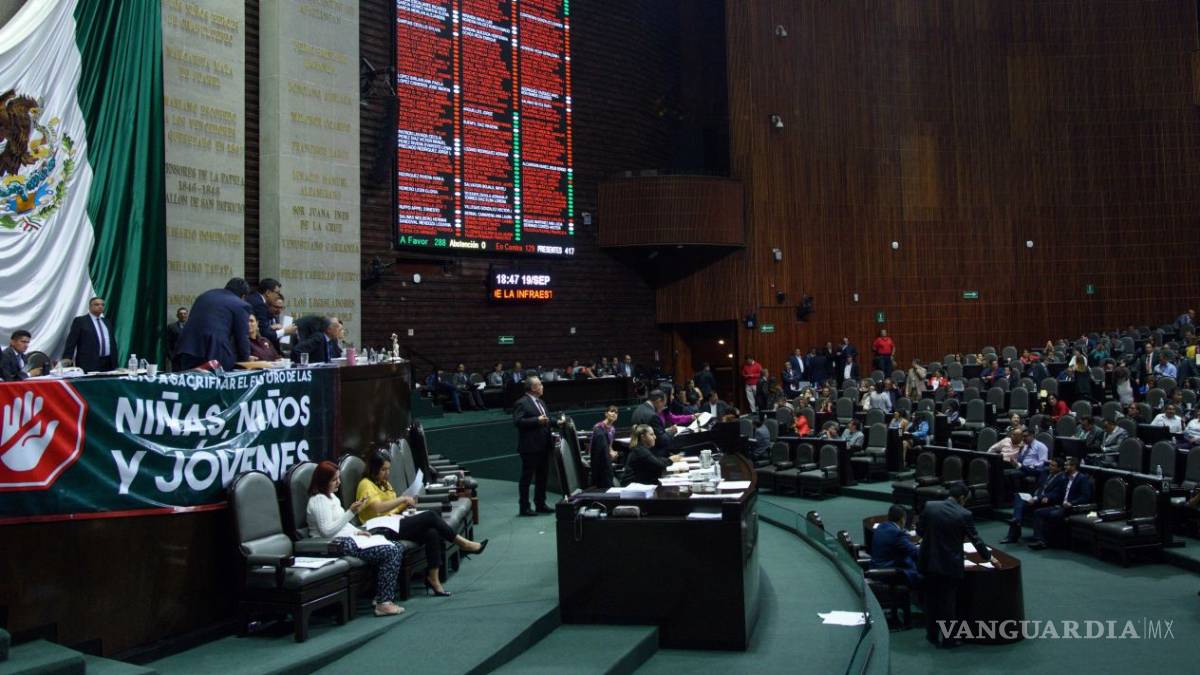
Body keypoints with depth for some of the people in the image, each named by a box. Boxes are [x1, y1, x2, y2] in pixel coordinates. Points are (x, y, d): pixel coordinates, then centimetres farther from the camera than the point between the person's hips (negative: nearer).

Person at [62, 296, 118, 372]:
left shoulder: (107, 322, 18)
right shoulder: (80, 321, 2)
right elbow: (71, 342, -3)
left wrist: (115, 363, 13)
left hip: (108, 364, 5)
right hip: (88, 363, -5)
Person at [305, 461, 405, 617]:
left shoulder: (331, 496, 21)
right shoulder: (318, 500, -11)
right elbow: (327, 531, -20)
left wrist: (357, 531, 10)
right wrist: (351, 512, -21)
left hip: (348, 539, 10)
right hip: (337, 545, -10)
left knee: (398, 548, -1)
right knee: (390, 552, -22)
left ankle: (381, 596, -3)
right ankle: (384, 603, -19)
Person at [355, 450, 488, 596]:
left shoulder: (385, 484, 22)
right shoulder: (366, 485, -5)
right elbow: (378, 508, -21)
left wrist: (406, 504, 2)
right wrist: (402, 499, -16)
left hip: (394, 522, 8)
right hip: (383, 529, -8)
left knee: (432, 533, -21)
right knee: (430, 516, -21)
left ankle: (433, 577, -22)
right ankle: (464, 544, -8)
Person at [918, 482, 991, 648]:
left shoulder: (929, 506, -5)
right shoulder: (964, 515, -11)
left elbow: (919, 531, 3)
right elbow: (976, 540, -2)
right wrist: (988, 556, 14)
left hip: (929, 562, 3)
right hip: (950, 565, -3)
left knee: (931, 599, 16)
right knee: (948, 602, 8)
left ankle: (932, 634, 26)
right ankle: (947, 639, 15)